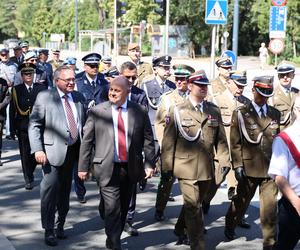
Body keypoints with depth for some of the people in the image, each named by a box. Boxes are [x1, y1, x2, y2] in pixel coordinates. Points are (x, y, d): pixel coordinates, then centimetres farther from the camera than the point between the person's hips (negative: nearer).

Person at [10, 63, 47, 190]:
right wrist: (14, 127, -3)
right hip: (23, 127, 0)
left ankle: (29, 173, 27)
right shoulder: (16, 90, 4)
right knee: (25, 154, 1)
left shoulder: (41, 88, 5)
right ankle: (29, 180, 11)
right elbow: (13, 109, 3)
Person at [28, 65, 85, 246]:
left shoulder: (79, 98, 9)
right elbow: (34, 125, -7)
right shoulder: (45, 97, -6)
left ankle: (60, 225, 28)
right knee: (50, 191, -5)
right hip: (53, 151, -5)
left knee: (65, 191, 14)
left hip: (73, 151, 5)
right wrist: (38, 150, -16)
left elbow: (83, 124, 14)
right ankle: (49, 230, 5)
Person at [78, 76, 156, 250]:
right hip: (107, 168, -3)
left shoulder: (140, 111, 3)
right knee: (112, 208, -9)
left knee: (123, 208, 14)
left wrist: (150, 164, -1)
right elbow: (87, 141, 1)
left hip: (131, 168, 3)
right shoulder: (97, 111, -1)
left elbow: (148, 140, 5)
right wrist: (83, 167, 0)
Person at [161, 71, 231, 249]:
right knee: (193, 207, -5)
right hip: (187, 167, -4)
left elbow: (221, 139, 10)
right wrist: (167, 166, -4)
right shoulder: (177, 111, -1)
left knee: (194, 204, 17)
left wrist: (225, 161, 1)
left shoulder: (214, 111, 8)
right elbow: (168, 141, -2)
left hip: (207, 168, 4)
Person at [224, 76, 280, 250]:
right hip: (249, 167, -2)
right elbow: (235, 143, -4)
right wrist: (238, 166, -9)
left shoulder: (275, 114, 8)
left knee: (270, 207, -3)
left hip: (270, 167, 2)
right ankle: (230, 227, 42)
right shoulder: (240, 113, -2)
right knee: (242, 201, 17)